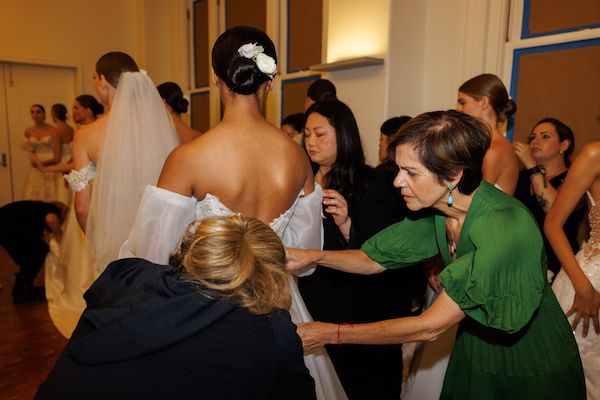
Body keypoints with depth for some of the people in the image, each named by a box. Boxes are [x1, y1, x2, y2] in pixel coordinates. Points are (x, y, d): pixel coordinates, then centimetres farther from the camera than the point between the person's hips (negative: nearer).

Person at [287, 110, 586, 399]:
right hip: (474, 353, 5)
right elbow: (375, 259, -1)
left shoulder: (504, 228, -33)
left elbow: (430, 326, -30)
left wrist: (332, 333, -26)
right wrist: (314, 256, -16)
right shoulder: (435, 209, -12)